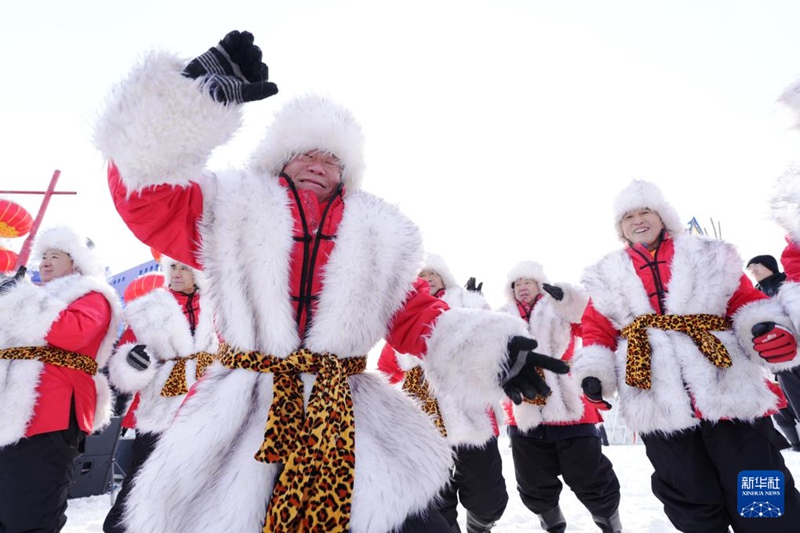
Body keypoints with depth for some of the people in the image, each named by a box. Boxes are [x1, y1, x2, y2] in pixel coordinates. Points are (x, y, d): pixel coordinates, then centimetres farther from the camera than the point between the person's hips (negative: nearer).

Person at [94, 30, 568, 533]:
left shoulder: (380, 237, 9)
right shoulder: (234, 213, 7)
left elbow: (417, 316, 6)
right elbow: (145, 193, -5)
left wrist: (488, 351, -11)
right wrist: (194, 95, -18)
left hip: (353, 426, 1)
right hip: (238, 420, 0)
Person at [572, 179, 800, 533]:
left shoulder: (710, 257, 8)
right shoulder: (607, 277, 8)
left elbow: (746, 304, 5)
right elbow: (597, 330, 8)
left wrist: (770, 329, -17)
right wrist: (594, 373, -5)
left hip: (731, 395, 0)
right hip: (656, 408, 1)